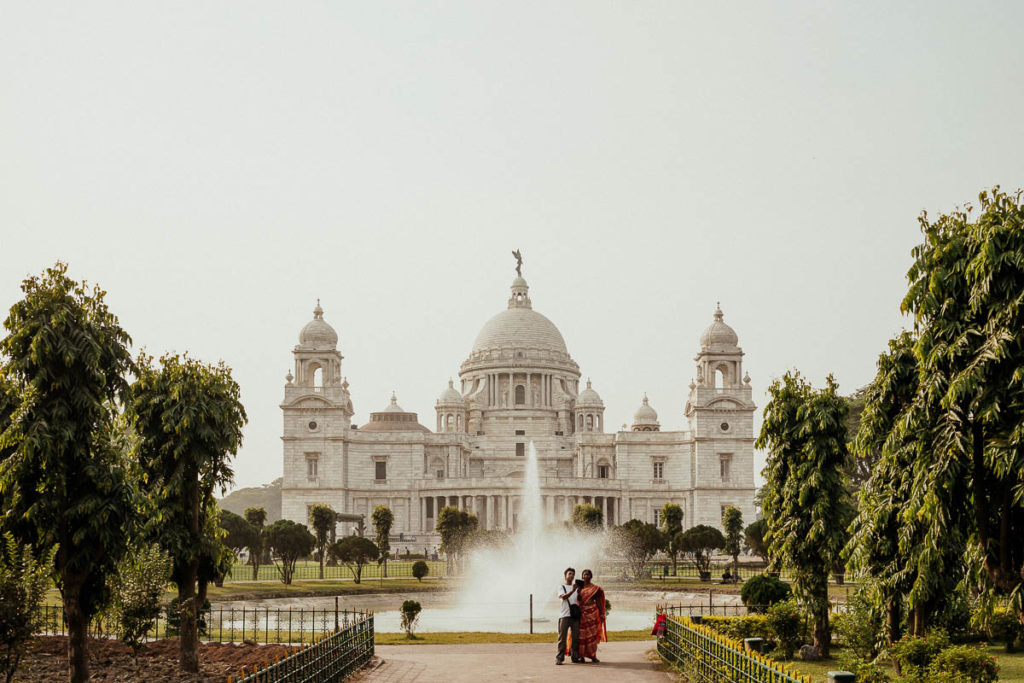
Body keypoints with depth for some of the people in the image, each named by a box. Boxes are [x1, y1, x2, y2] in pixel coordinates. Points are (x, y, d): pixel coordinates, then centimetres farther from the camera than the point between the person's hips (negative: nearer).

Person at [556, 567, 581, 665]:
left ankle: (575, 657, 10)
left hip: (575, 615, 4)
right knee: (562, 637, -6)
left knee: (575, 637, 4)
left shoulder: (576, 586, 19)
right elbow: (563, 597, -12)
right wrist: (572, 591, -27)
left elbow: (578, 600, 9)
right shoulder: (561, 587, 7)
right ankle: (559, 658, -5)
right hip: (564, 615, -4)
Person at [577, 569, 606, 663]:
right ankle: (581, 656, 5)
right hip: (581, 612, 1)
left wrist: (601, 614, 4)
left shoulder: (595, 588, 7)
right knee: (581, 634, -1)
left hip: (591, 612, -1)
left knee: (592, 633, -4)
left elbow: (598, 601, 8)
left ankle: (593, 656, 1)